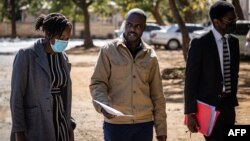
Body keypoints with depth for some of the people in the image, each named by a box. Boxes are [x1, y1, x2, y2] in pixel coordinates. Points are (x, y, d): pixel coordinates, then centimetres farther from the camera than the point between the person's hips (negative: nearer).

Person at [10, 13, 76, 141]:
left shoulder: (63, 58, 9)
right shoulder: (26, 55, -10)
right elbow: (16, 96, -11)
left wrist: (70, 127, 13)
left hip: (60, 130, 6)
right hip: (34, 130, -6)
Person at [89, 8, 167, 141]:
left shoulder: (150, 56, 7)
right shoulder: (109, 50, -2)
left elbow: (157, 95, 10)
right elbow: (97, 83, -5)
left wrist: (161, 128, 8)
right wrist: (103, 104, -25)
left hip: (144, 124, 3)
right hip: (115, 123, -3)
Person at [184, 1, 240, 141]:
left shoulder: (234, 41, 8)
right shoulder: (200, 43, -11)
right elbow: (191, 80, -11)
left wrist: (233, 100, 16)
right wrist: (190, 113, -14)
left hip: (228, 104, 6)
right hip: (209, 105, -6)